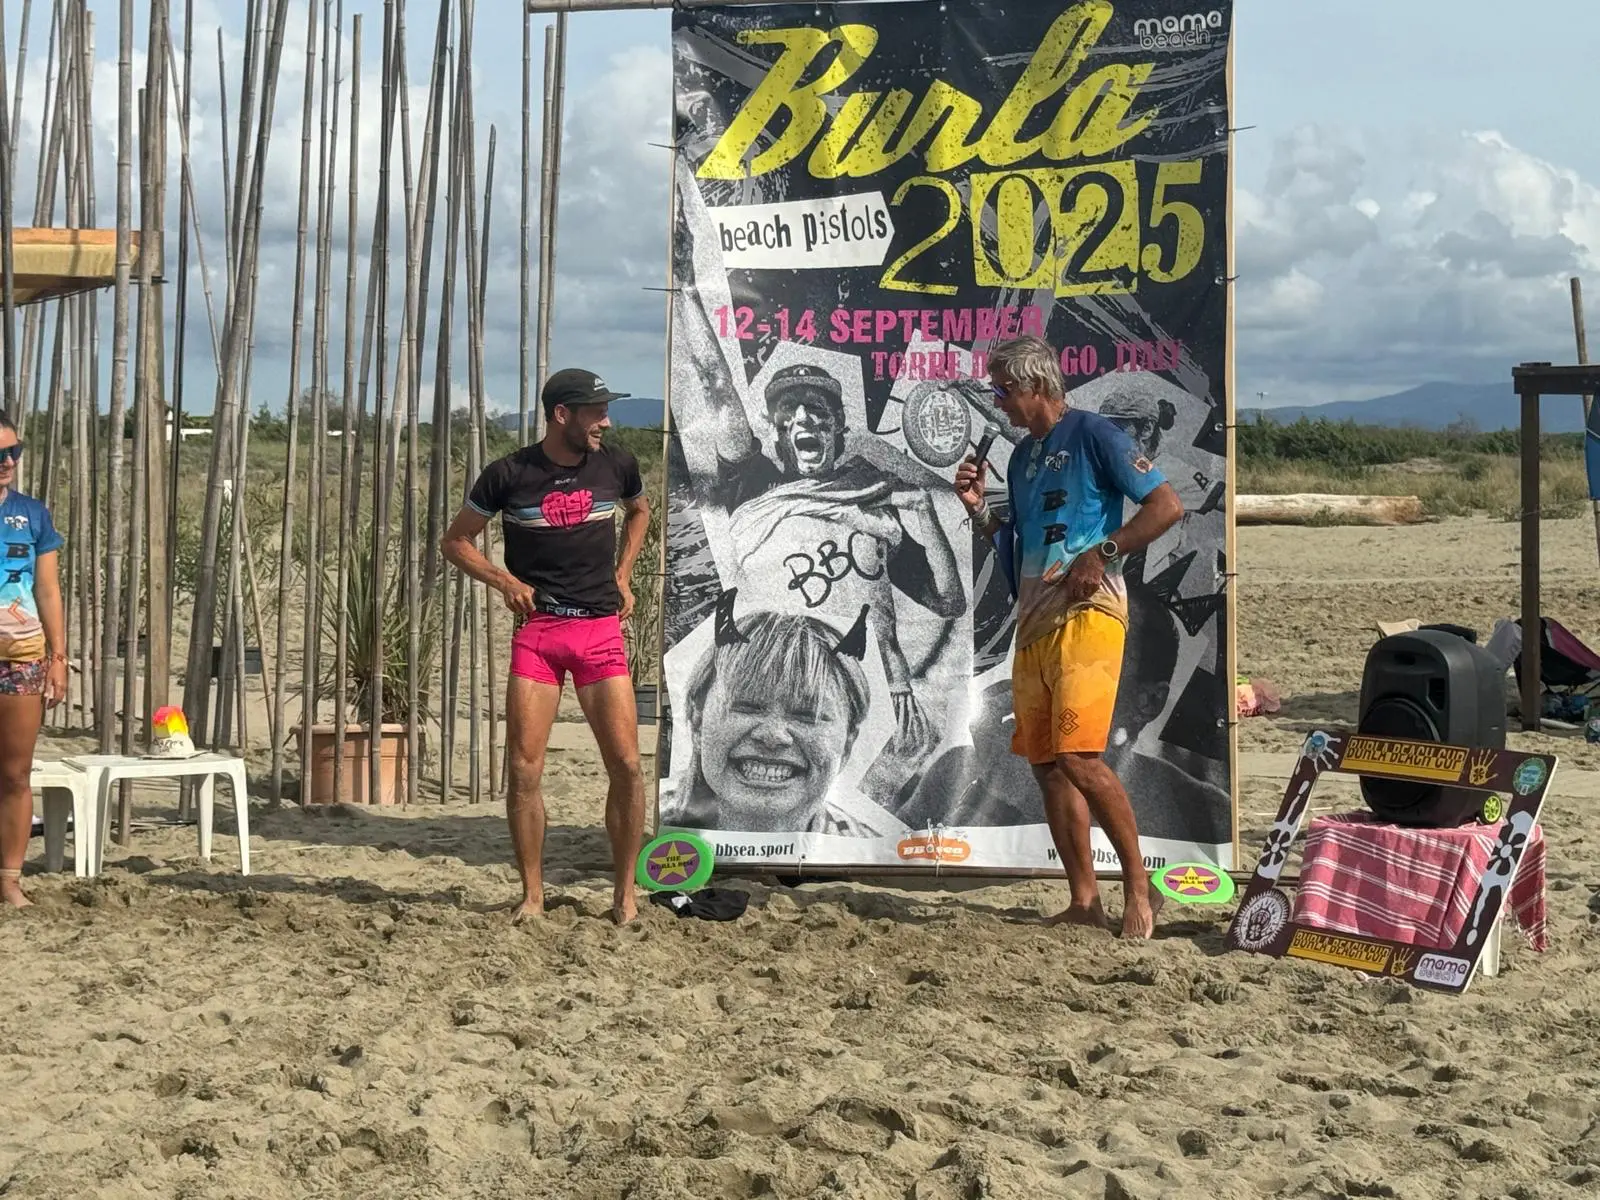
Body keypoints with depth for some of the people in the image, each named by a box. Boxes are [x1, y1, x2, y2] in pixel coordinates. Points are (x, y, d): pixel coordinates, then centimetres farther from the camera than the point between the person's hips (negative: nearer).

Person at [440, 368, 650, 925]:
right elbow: (455, 541, 7)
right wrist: (505, 582, -8)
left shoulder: (616, 465, 3)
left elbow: (640, 511, 27)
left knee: (626, 765, -6)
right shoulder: (509, 475, -4)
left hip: (601, 629, 1)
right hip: (536, 631, -1)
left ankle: (625, 893, 8)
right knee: (523, 769, -4)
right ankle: (532, 895, 9)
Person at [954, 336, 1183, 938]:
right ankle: (1084, 901, 10)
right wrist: (978, 509, 9)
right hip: (1034, 618, 9)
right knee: (1046, 763, 6)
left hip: (1087, 612, -9)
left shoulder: (1092, 433, -4)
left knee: (1078, 756, -18)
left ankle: (1138, 882, -6)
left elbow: (1167, 504, -9)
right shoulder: (1022, 456, 21)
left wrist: (1103, 553, -17)